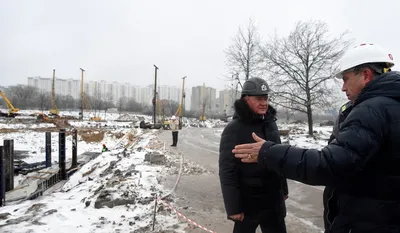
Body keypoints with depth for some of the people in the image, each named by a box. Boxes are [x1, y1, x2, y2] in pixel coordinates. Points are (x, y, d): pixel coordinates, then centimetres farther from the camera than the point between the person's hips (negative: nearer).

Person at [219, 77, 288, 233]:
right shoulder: (234, 129, -16)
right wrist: (233, 207, -17)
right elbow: (227, 171, -18)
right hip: (248, 203, -5)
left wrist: (283, 189, 17)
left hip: (274, 200, 6)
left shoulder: (271, 123, 6)